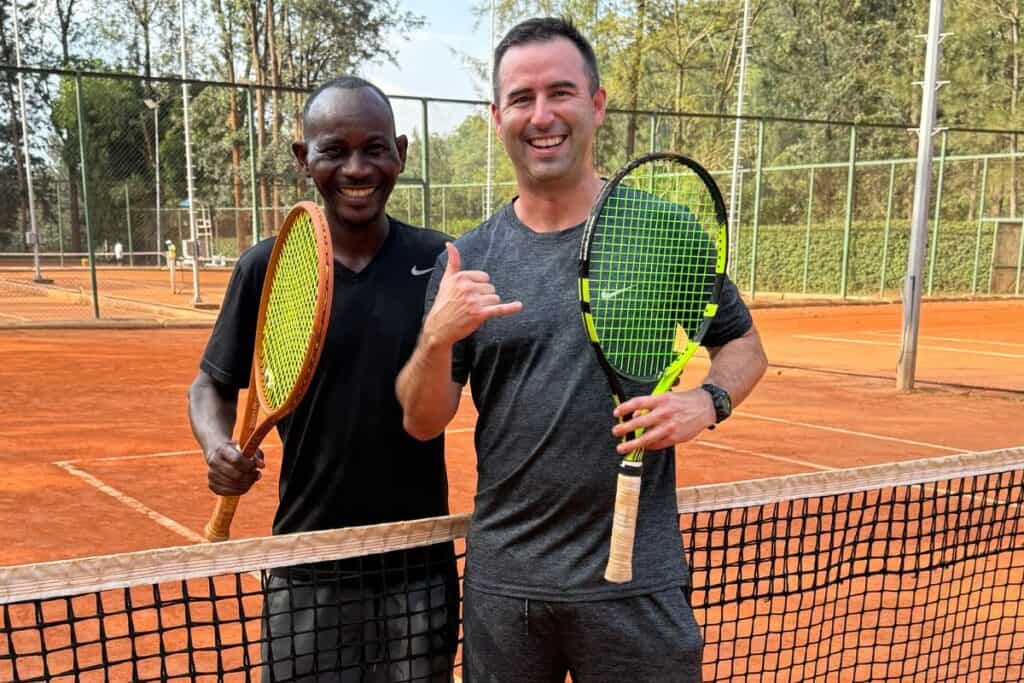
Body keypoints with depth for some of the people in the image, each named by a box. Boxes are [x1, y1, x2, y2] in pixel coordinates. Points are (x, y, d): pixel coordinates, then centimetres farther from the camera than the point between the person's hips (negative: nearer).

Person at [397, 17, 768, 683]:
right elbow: (423, 423, 1)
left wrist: (705, 402, -15)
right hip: (502, 580, 2)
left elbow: (744, 345, 7)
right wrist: (437, 336, -19)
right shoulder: (466, 258, 1)